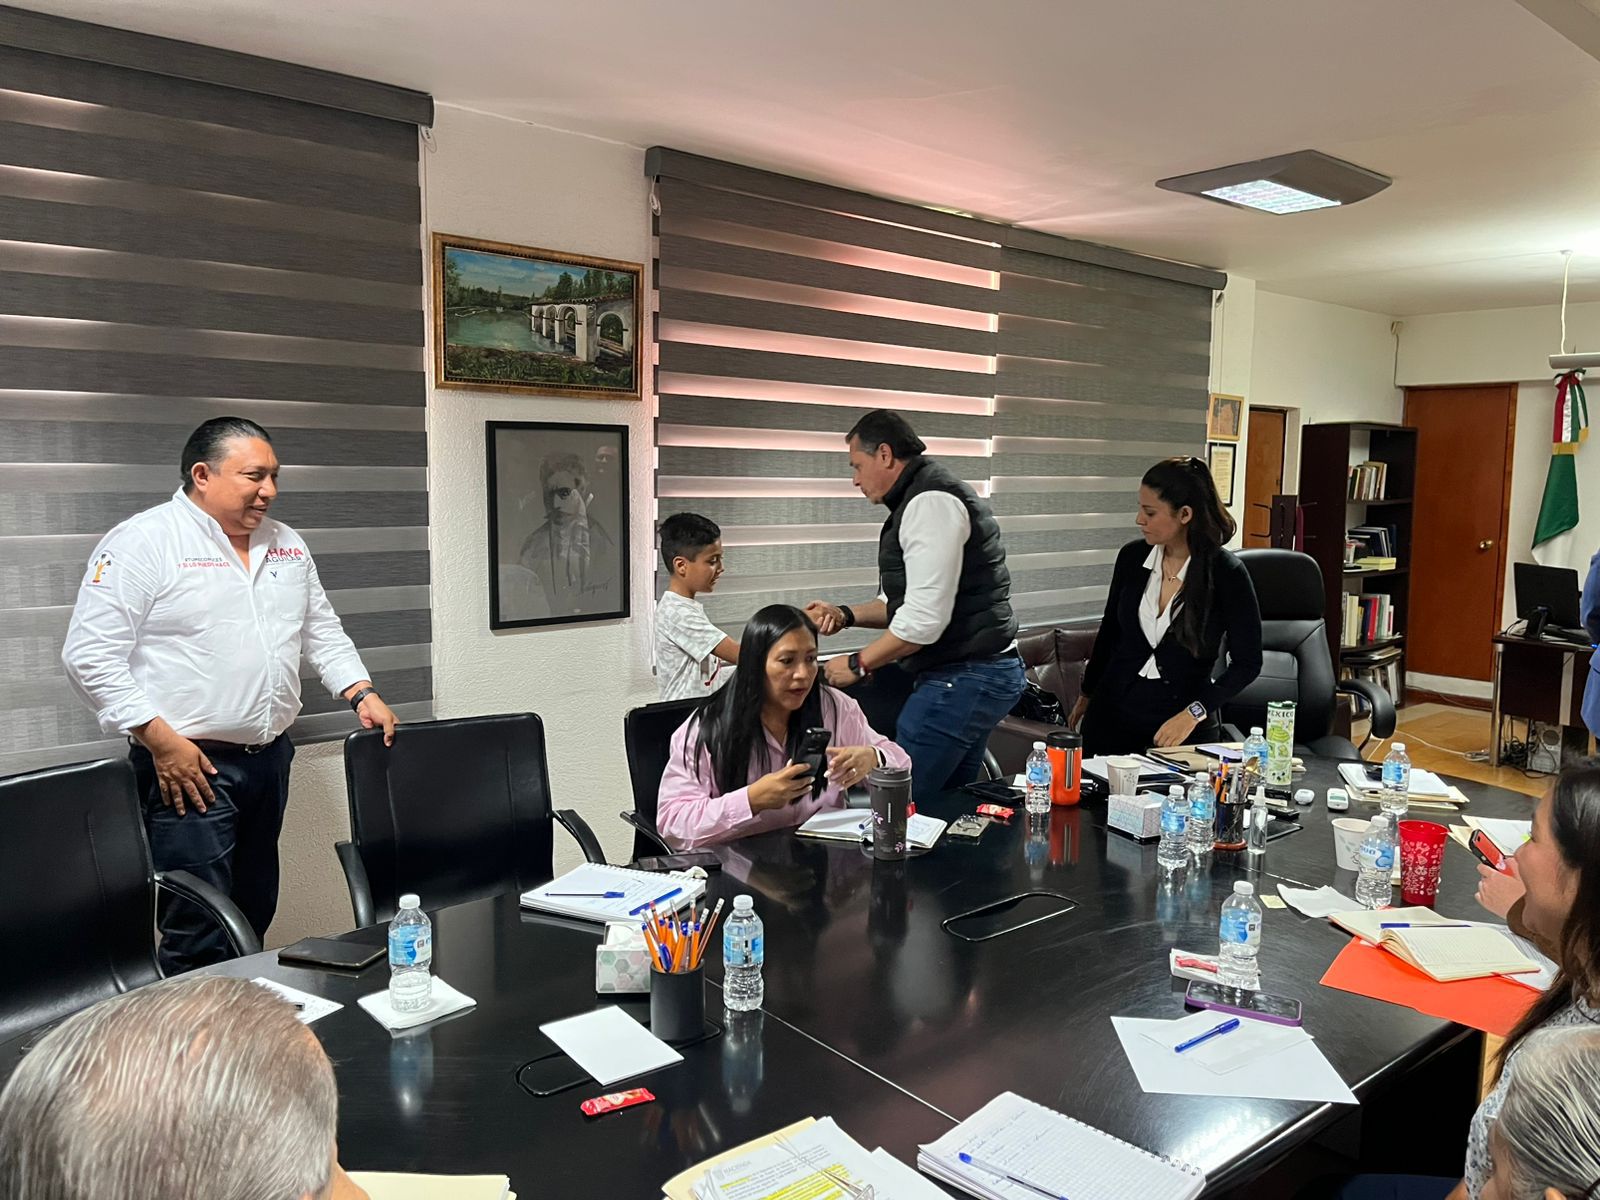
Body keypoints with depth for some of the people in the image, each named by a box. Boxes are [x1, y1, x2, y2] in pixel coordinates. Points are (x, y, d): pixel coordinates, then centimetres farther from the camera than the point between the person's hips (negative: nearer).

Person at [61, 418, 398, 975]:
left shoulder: (287, 544, 12)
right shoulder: (142, 542, -9)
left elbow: (323, 630, 21)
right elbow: (91, 655, -13)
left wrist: (362, 693, 7)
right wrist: (160, 739, -17)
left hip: (270, 758, 7)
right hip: (189, 764, -7)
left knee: (254, 922, 16)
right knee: (202, 939, -6)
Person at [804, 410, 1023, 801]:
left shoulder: (930, 503, -16)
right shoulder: (924, 498, 17)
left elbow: (925, 619, -23)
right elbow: (909, 600, 24)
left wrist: (857, 665, -11)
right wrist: (845, 615, 11)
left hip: (963, 678, -11)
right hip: (974, 672, 11)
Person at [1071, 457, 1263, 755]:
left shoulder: (1227, 574, -14)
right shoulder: (1132, 557, -3)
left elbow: (1247, 662, -8)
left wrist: (1194, 713, -18)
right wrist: (1087, 693, 19)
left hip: (1183, 727, -3)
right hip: (1111, 714, 3)